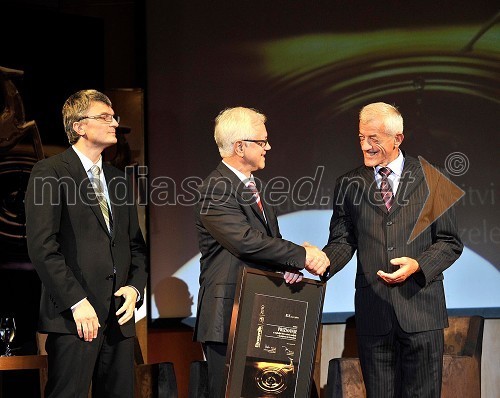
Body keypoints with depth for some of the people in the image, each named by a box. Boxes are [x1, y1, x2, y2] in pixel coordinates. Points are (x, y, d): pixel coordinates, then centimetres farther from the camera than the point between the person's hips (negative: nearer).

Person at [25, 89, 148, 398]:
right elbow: (42, 246, -10)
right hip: (74, 315, -6)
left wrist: (135, 287, 2)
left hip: (119, 315, 6)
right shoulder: (50, 173, -2)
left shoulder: (118, 180, 20)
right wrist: (77, 302, -15)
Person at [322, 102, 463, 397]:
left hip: (420, 307, -2)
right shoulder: (348, 185, 9)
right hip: (373, 310, 2)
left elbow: (450, 242, 3)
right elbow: (343, 240, 6)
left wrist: (418, 264, -14)